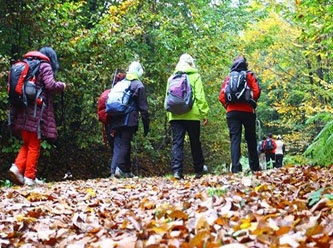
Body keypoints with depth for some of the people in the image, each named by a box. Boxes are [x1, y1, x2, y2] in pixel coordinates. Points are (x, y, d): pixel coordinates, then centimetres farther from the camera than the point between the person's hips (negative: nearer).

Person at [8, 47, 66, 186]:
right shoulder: (45, 66, -1)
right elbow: (50, 85, -14)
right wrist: (62, 86, 3)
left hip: (23, 111, 6)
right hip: (36, 111, -6)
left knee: (27, 144, 16)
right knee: (34, 146, 0)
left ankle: (17, 168, -3)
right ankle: (29, 177, 0)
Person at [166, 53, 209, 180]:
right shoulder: (195, 76, 2)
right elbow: (200, 97, -5)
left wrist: (168, 115, 15)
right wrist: (204, 113, -3)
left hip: (175, 116, 2)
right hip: (192, 115, -2)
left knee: (177, 143, -2)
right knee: (195, 143, 10)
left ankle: (177, 170, -14)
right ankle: (199, 170, 19)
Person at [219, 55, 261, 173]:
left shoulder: (228, 78, 13)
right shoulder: (249, 75, 8)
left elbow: (222, 96, 2)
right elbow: (256, 91, -4)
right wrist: (252, 103, 11)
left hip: (232, 112, 1)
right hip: (247, 111, -1)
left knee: (234, 139, -4)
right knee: (251, 139, 10)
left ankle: (236, 168, -16)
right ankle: (254, 167, 13)